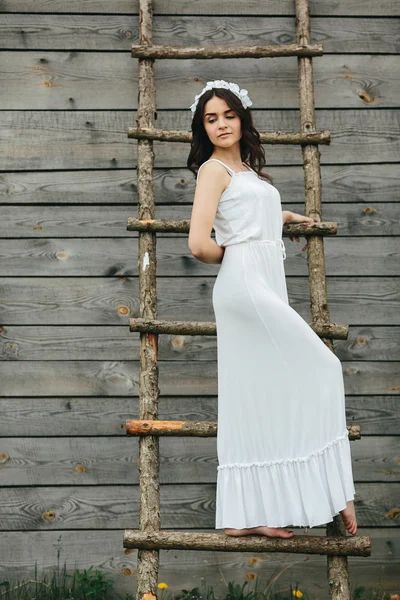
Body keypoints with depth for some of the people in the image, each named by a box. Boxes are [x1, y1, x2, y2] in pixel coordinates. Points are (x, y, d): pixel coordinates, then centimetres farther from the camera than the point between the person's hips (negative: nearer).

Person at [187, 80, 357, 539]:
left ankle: (245, 515, 7)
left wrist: (289, 216, 51)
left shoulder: (247, 169, 22)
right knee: (319, 371, -8)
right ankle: (331, 492, -1)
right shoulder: (214, 169, -4)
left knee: (257, 399, 5)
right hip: (245, 283, -8)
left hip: (265, 287, 8)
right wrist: (231, 257, 3)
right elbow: (199, 244, -14)